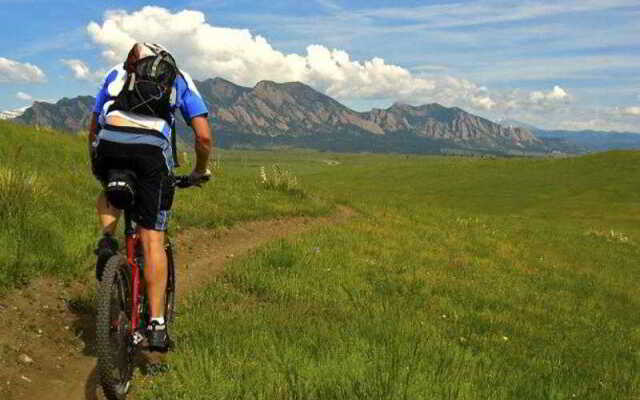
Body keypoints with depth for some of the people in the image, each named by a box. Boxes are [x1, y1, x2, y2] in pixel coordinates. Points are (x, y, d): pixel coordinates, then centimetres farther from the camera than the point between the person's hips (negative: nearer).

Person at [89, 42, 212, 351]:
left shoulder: (116, 72, 31)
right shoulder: (180, 79, 26)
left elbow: (93, 129, 31)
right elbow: (204, 136, 15)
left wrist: (96, 167, 45)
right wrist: (200, 171, 31)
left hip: (108, 144, 2)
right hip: (152, 149, -1)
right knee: (152, 239, 4)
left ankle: (107, 240, 9)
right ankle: (157, 325, 3)